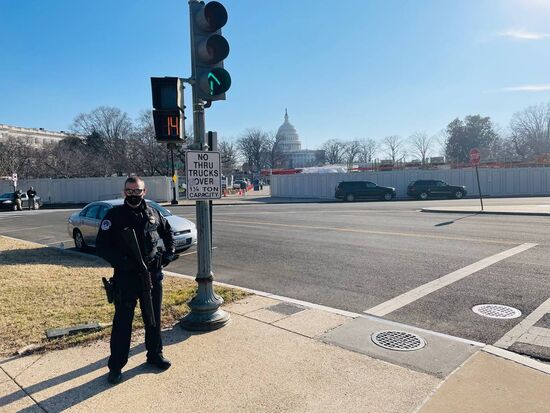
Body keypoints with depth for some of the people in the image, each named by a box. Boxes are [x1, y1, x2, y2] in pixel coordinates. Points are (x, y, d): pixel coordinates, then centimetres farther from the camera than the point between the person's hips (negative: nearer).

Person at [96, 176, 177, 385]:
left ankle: (155, 354, 34)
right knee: (122, 322, 5)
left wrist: (169, 252, 7)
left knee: (154, 318, 16)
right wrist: (121, 262, -23)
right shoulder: (114, 215, -9)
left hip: (153, 275, 4)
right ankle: (116, 366, 20)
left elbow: (168, 232, 21)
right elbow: (102, 246, -11)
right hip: (125, 277, -4)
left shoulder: (153, 213, 4)